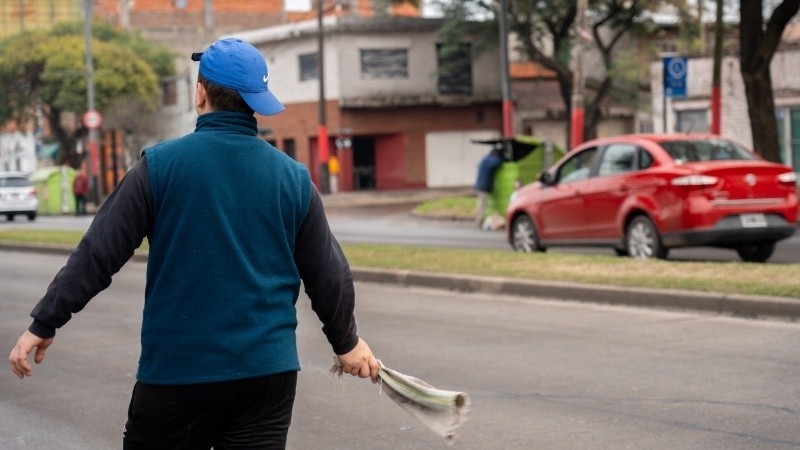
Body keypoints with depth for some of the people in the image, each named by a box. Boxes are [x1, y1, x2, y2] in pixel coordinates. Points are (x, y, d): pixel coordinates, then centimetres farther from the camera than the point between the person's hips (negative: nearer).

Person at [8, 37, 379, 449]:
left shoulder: (160, 165, -6)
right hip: (269, 371, 3)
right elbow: (328, 274, 10)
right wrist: (346, 341, 26)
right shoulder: (294, 177, 3)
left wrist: (44, 324, 3)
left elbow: (98, 253, -6)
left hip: (176, 371, -2)